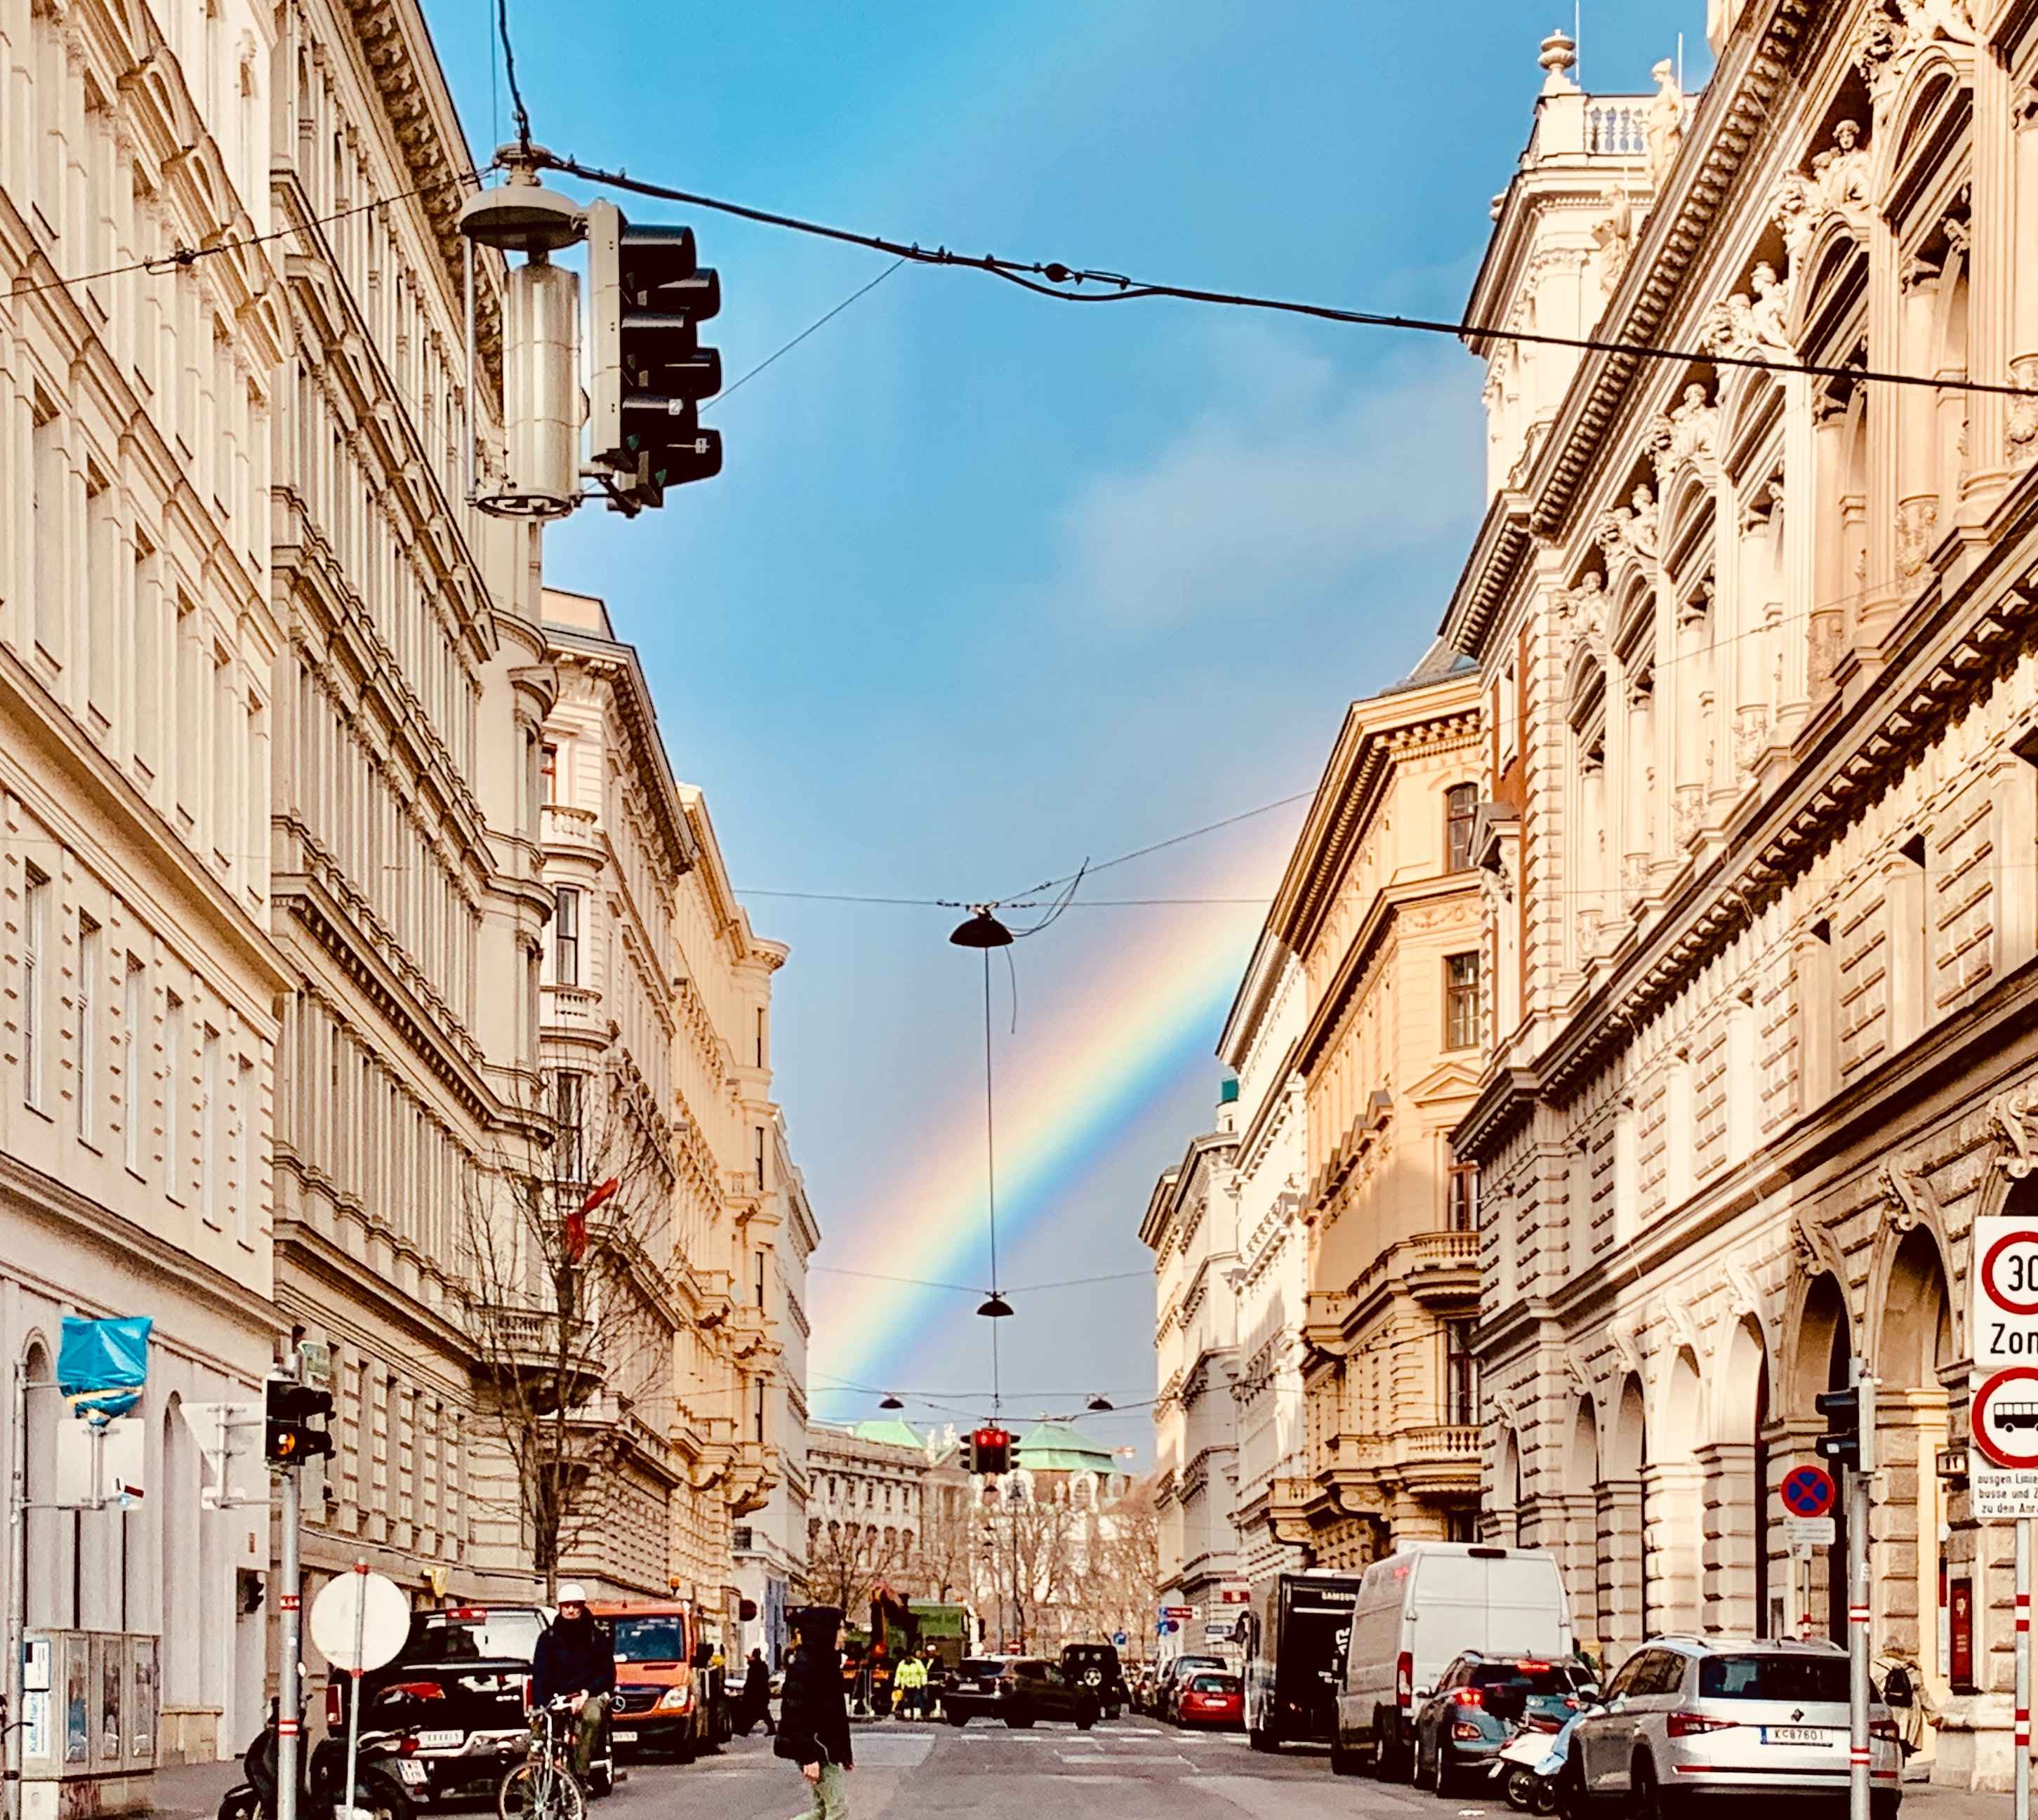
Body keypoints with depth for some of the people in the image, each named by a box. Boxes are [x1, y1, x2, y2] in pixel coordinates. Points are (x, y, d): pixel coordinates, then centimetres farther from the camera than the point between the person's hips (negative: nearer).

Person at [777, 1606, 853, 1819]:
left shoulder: (825, 1662, 13)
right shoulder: (804, 1665, -16)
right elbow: (798, 1715, -21)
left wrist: (845, 1752, 21)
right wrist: (809, 1758, -25)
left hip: (825, 1748, 10)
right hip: (815, 1750, -10)